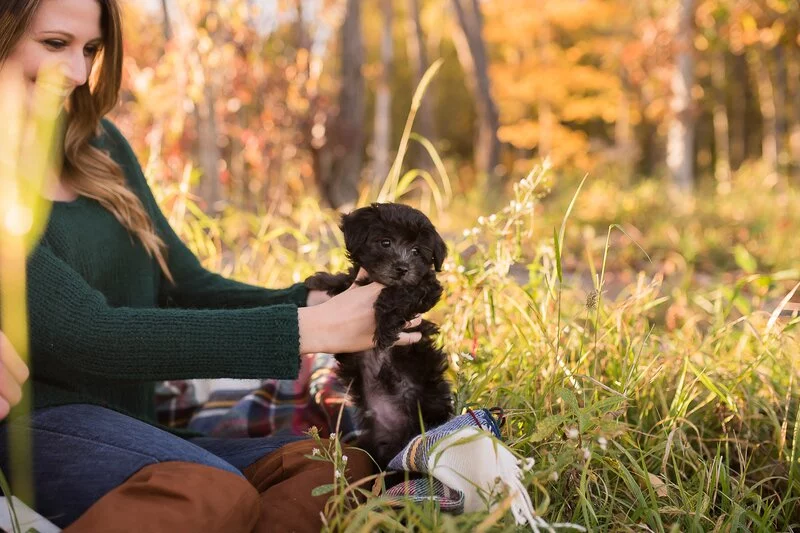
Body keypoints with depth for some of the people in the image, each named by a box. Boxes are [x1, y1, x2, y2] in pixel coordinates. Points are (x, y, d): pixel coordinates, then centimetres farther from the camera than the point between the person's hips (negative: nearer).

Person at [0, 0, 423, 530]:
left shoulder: (96, 146, 14)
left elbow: (186, 287, 11)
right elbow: (85, 332, -19)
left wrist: (315, 305, -9)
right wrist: (307, 329, -21)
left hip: (140, 432, 7)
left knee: (342, 465, -18)